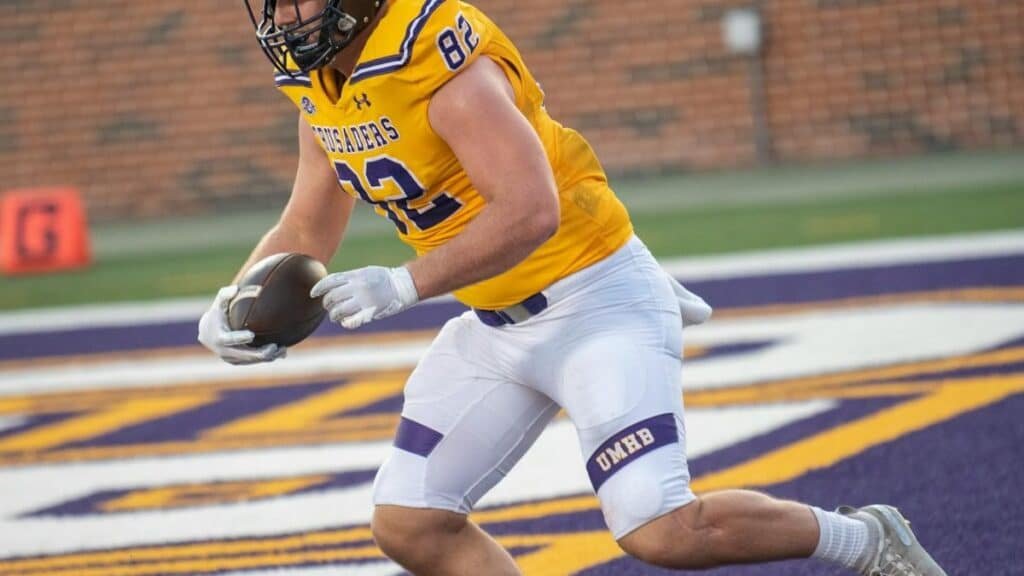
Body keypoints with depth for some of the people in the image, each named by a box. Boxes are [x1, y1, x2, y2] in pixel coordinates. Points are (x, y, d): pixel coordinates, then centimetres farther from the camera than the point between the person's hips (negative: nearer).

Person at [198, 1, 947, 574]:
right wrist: (238, 303, -4)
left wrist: (404, 286, -33)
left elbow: (530, 211, -31)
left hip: (594, 302, -9)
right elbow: (306, 229, 14)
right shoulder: (320, 83, 4)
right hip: (495, 324, 9)